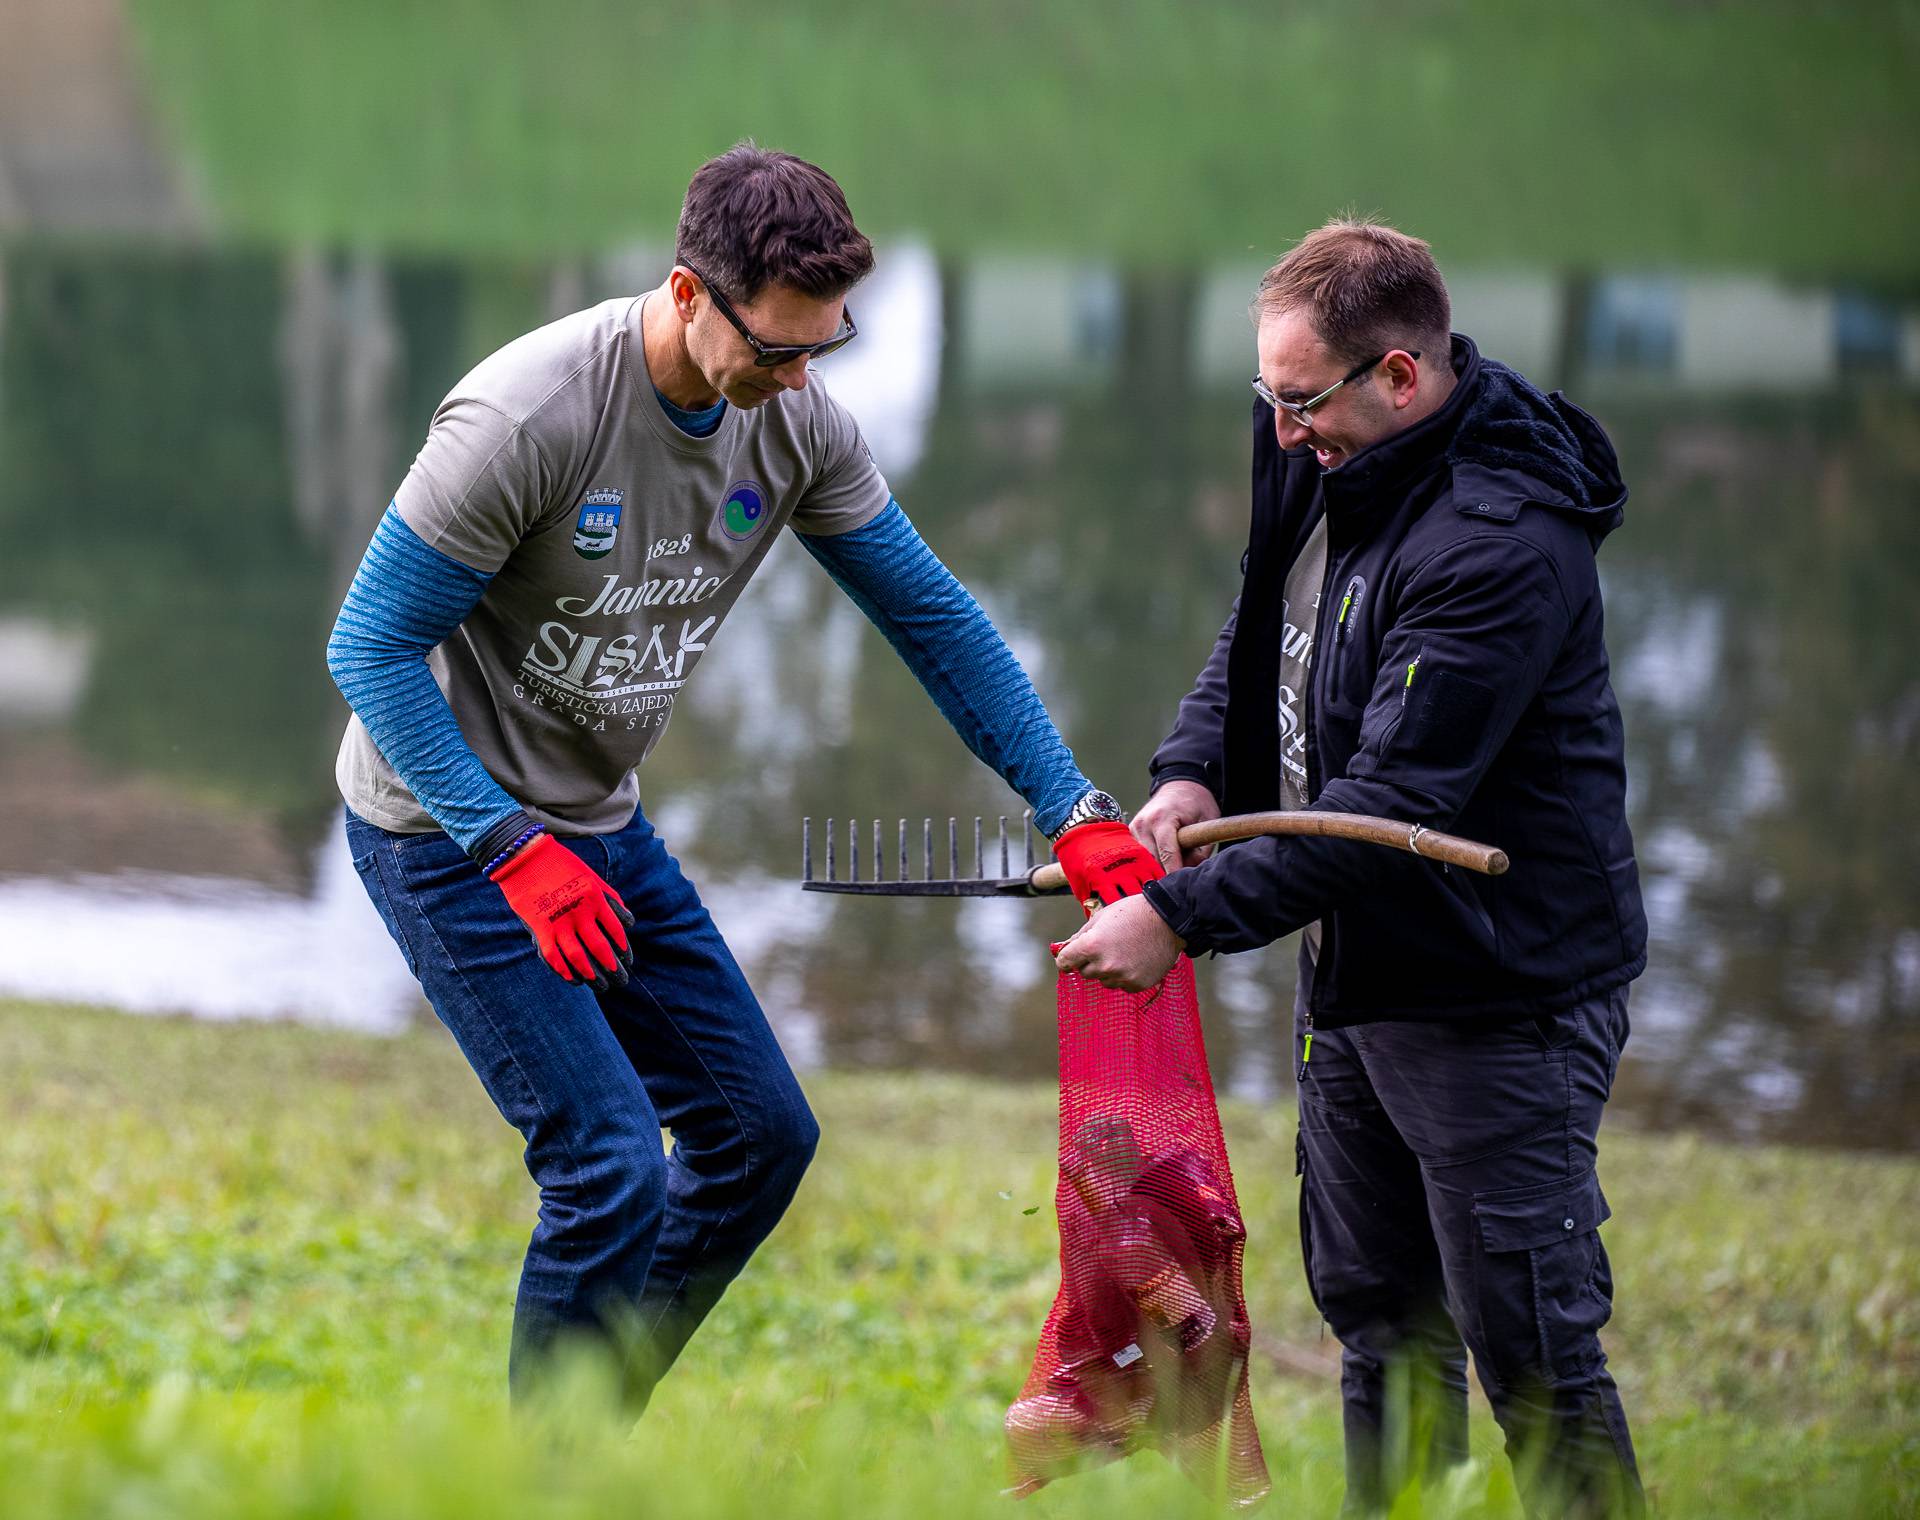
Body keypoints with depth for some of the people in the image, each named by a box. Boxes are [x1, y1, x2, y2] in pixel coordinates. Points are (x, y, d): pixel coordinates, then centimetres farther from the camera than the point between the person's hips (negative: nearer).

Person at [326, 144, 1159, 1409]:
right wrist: (514, 851, -28)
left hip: (601, 825, 8)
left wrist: (1074, 812, -2)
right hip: (448, 827, -8)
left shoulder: (799, 424, -7)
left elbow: (933, 617, 3)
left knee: (761, 1134, 8)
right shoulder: (526, 416, -27)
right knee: (613, 1168, -15)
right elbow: (373, 647, -22)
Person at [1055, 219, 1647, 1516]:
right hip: (1355, 972, 9)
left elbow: (1394, 806, -29)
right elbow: (1259, 632, 18)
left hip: (1499, 994, -9)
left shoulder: (1503, 546, -27)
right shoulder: (1334, 464, 1)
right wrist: (1197, 771, -2)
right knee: (1379, 1317, 18)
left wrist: (1185, 915, -28)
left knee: (1534, 1358, -5)